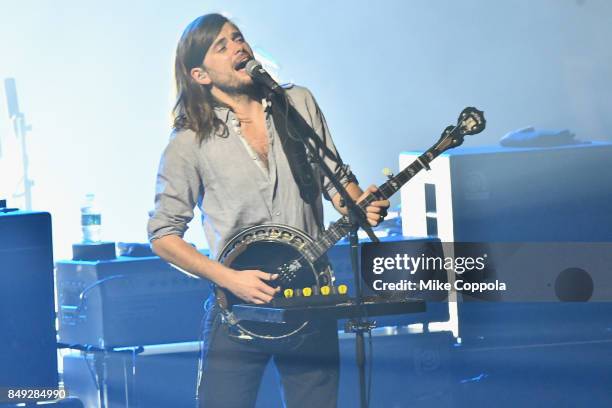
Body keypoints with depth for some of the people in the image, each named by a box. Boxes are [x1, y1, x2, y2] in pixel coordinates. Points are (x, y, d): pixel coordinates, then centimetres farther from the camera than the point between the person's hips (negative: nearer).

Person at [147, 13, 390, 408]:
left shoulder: (299, 104, 5)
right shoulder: (190, 143, -6)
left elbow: (335, 176, 15)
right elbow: (163, 235, -4)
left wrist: (361, 206, -7)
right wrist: (229, 278, -15)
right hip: (239, 313, -3)